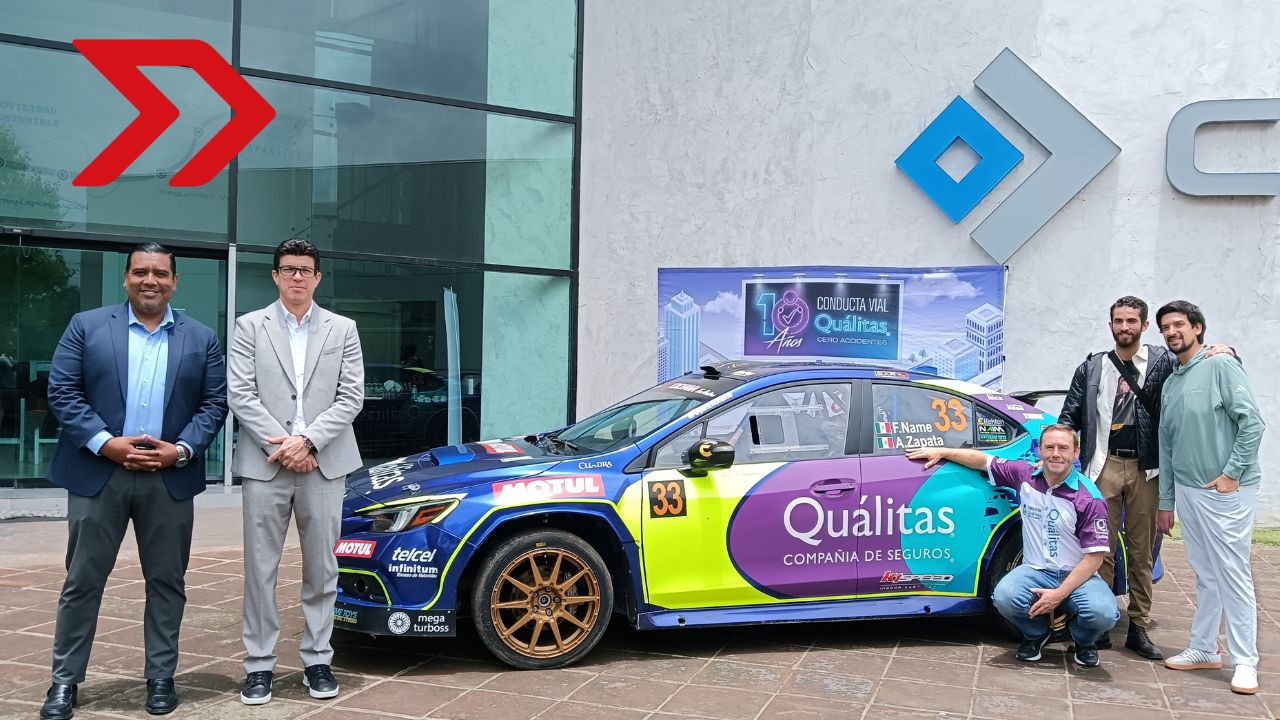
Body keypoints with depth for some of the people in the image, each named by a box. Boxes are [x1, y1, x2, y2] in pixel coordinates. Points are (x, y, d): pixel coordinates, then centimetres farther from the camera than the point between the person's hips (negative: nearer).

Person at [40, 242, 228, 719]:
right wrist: (106, 443, -14)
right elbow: (62, 392, -2)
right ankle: (65, 680, 16)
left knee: (166, 583, 7)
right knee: (82, 582, 5)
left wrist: (182, 450, -11)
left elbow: (215, 403, 4)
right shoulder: (87, 326, 5)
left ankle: (161, 677, 17)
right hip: (98, 475, -1)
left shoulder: (201, 339, 8)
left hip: (169, 480, 1)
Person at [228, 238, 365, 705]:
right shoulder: (250, 326, 6)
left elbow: (351, 397, 1)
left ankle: (317, 659, 17)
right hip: (265, 464, -1)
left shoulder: (343, 329, 9)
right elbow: (241, 394, -2)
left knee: (321, 569, 6)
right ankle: (259, 664, 12)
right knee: (260, 568, 3)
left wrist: (307, 440, -10)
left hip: (324, 464, 1)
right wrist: (281, 445, -11)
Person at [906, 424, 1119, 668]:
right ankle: (1036, 633, 6)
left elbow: (1094, 556, -13)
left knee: (1103, 614, -32)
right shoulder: (1025, 475, 0)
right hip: (1036, 571, 2)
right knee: (1004, 596, -30)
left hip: (1078, 575, -2)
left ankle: (1084, 640, 8)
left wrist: (1059, 594, -19)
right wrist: (941, 452, 11)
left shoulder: (1089, 498, -12)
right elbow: (984, 460, 15)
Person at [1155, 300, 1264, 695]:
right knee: (1205, 575, 14)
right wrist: (1166, 502, 15)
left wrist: (1232, 473, -15)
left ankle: (1245, 661, 3)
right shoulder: (1170, 384, 13)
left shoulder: (1221, 367, -7)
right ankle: (1204, 649, 22)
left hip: (1226, 490, -6)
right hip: (1187, 491, 7)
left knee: (1233, 576, -3)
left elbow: (1252, 423, -13)